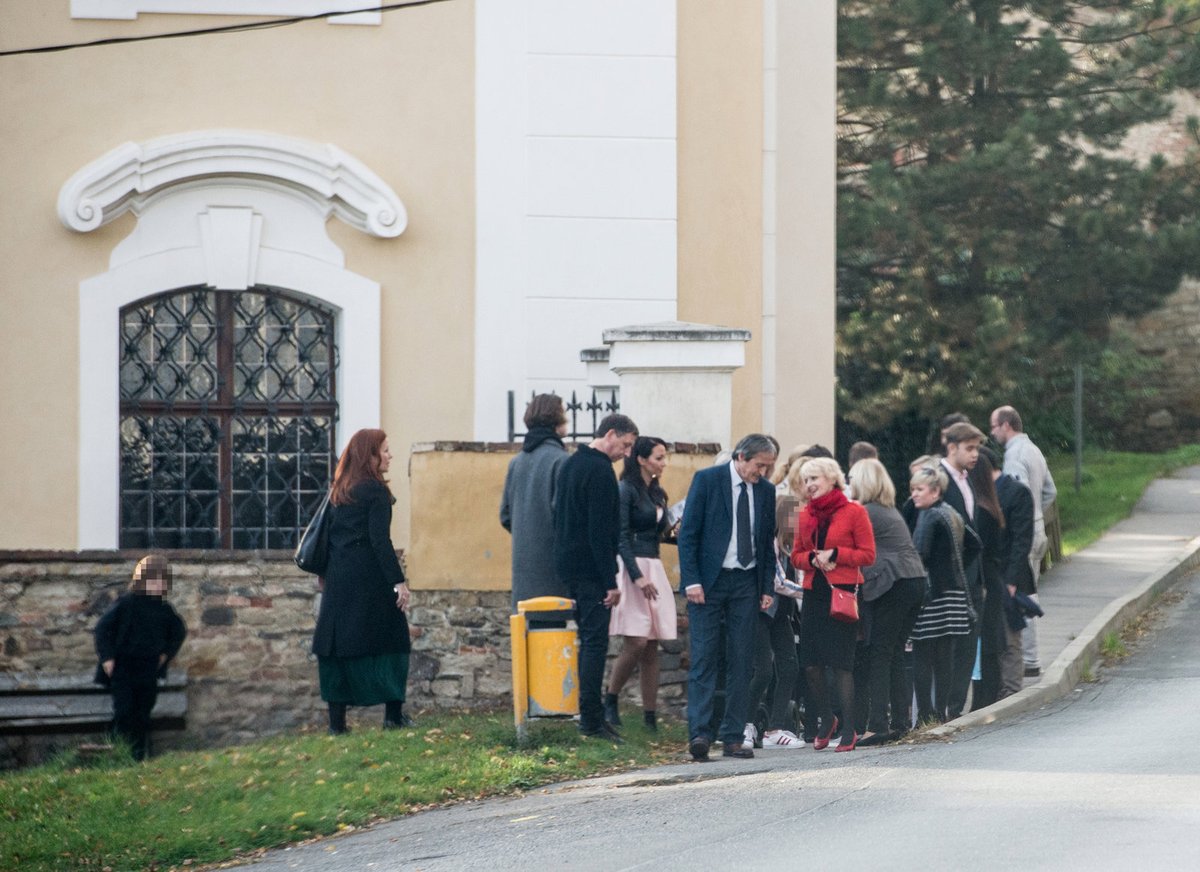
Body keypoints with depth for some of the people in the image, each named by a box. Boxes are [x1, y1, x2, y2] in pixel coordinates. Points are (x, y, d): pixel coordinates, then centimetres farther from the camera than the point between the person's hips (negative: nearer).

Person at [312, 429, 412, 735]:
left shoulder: (338, 491, 12)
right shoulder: (375, 491, -8)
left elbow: (326, 536, 15)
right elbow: (380, 540, -15)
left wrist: (326, 577, 21)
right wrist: (398, 581, -15)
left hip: (337, 580, 6)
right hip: (369, 580, -6)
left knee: (337, 644, 5)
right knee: (391, 641, 4)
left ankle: (337, 721, 3)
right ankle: (393, 715, 3)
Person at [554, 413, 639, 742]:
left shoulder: (571, 464, 16)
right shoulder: (600, 471, -15)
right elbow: (601, 531, -19)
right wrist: (611, 582, -18)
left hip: (567, 565, 10)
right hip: (590, 568, -10)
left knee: (587, 638, 13)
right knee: (595, 640, -8)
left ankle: (589, 715, 14)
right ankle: (592, 719, -11)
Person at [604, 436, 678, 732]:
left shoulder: (656, 493, 17)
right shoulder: (625, 490, -7)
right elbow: (621, 538, -13)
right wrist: (638, 577, -18)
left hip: (654, 570, 8)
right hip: (630, 568, -8)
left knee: (652, 647, 4)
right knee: (636, 642, -15)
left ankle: (651, 717, 4)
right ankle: (610, 702, 1)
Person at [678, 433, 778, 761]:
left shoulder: (766, 490, 8)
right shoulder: (707, 480, -5)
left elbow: (768, 542, 15)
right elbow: (687, 533, -6)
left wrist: (768, 587, 7)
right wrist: (691, 580, -13)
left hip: (746, 584, 4)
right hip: (708, 580, -4)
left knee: (741, 661, 1)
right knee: (704, 658, -9)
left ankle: (733, 738, 4)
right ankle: (699, 732, -13)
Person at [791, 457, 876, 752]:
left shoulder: (854, 512, -3)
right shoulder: (806, 515, 13)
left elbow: (868, 554, -4)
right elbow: (796, 556, 16)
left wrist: (835, 554, -14)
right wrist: (813, 558, -6)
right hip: (813, 593, 5)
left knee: (841, 663, -8)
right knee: (810, 663, 1)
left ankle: (848, 729, 0)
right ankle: (826, 719, 22)